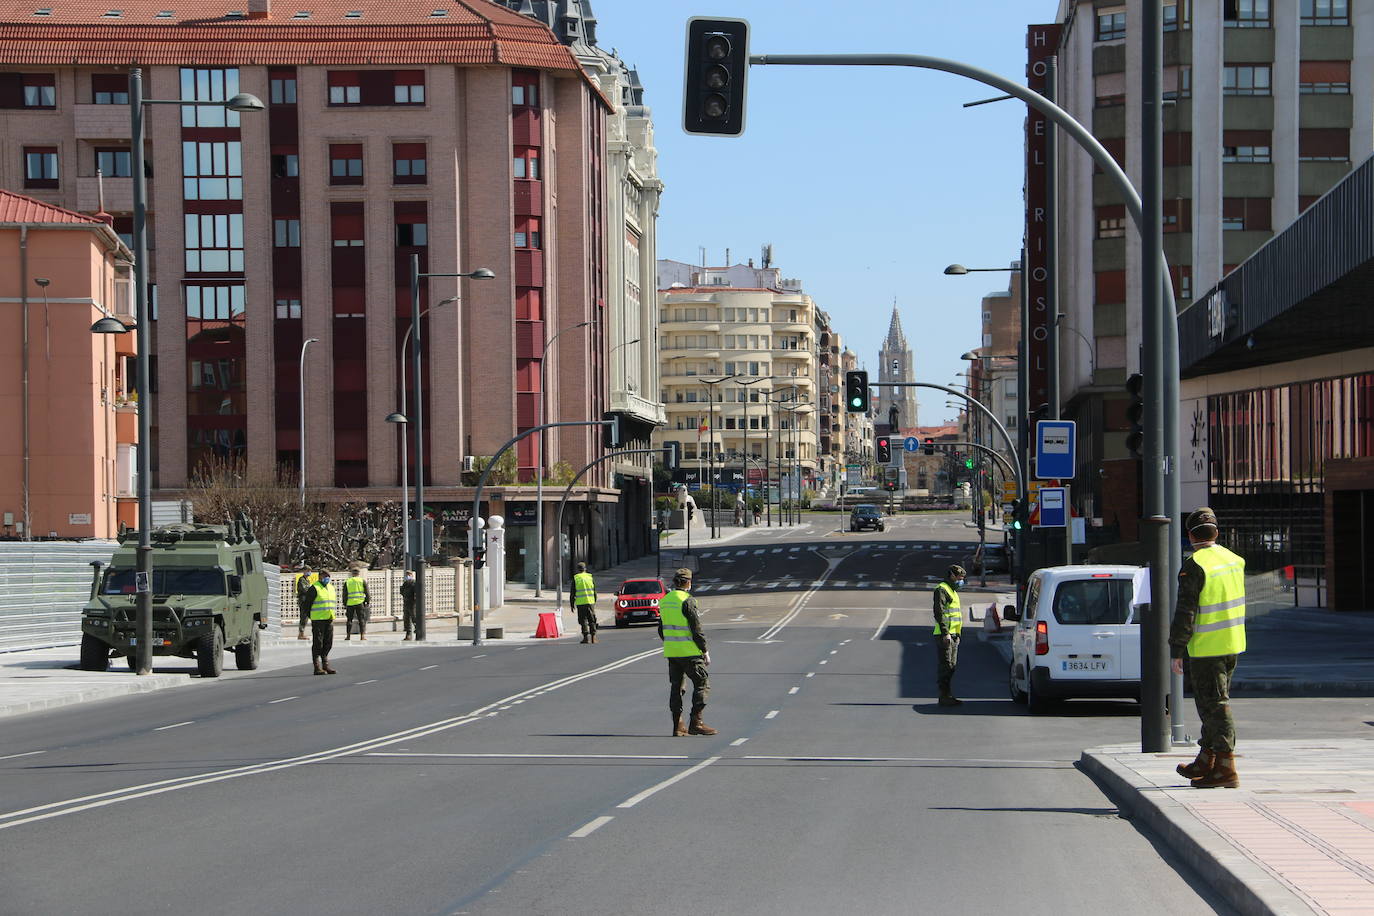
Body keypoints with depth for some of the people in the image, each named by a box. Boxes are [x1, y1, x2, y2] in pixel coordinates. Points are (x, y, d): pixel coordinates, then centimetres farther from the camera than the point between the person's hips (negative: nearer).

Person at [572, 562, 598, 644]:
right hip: (590, 602, 2)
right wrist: (595, 602, 18)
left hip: (580, 603, -2)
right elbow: (595, 592, 10)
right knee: (592, 620, 9)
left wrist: (572, 603, 8)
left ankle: (586, 637, -8)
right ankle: (593, 637, 9)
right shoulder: (590, 577, 6)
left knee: (583, 620, 1)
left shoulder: (575, 579, 0)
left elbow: (573, 593, 1)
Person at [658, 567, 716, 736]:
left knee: (676, 686, 10)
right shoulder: (687, 600, -12)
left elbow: (661, 630, 16)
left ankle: (678, 726, 9)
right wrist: (705, 651, -7)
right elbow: (696, 628, -14)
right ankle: (696, 722, -8)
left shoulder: (664, 600, 11)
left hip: (671, 652, 7)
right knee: (702, 683, -1)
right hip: (689, 652, -7)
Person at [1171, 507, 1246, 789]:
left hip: (1206, 647, -8)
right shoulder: (1234, 560, 8)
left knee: (1214, 705, -5)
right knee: (1213, 702, 18)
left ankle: (1226, 769, -7)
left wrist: (1176, 651, -12)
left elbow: (1185, 612, -17)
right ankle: (1205, 762, 28)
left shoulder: (1194, 566, -16)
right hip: (1233, 644, 8)